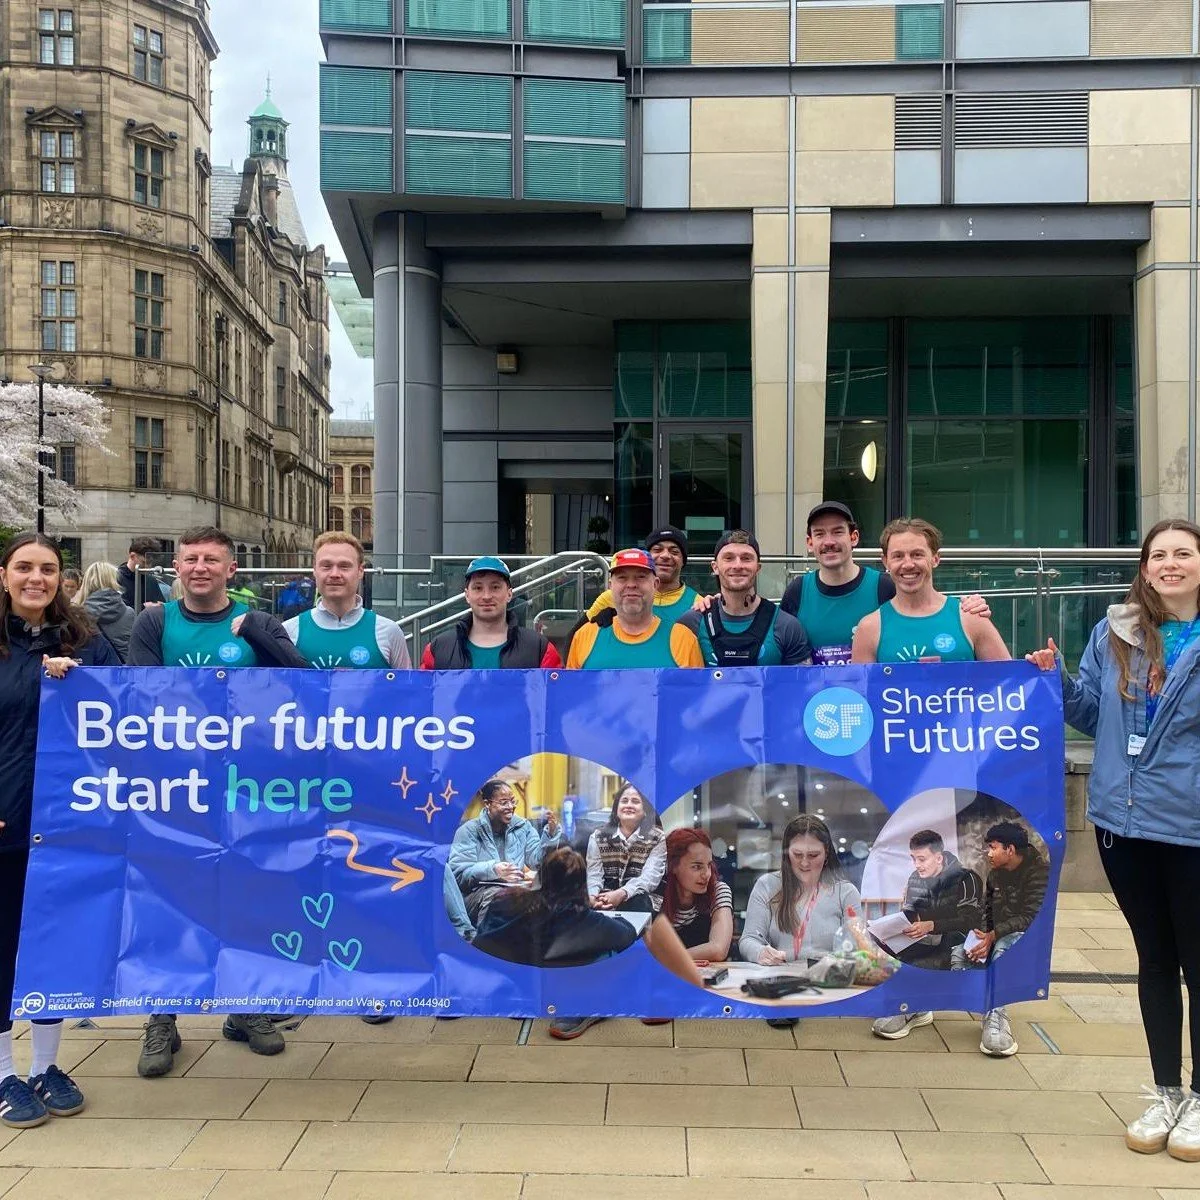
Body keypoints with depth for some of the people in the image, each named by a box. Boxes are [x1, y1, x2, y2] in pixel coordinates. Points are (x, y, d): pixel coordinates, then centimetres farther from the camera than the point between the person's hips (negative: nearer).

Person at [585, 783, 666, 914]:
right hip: (606, 897, 1)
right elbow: (594, 874, 1)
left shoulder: (658, 839, 3)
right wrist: (594, 897, -24)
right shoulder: (598, 837, 12)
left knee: (637, 904, -36)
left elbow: (650, 877, -11)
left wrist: (622, 893, -30)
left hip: (640, 900, -1)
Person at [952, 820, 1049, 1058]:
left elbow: (1030, 918, -21)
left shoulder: (1038, 872, -13)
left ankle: (994, 1015, -46)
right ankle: (995, 1017, -25)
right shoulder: (995, 873, 11)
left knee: (1003, 948, -40)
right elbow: (986, 911, 13)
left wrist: (993, 936, -26)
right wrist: (981, 936, -8)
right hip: (994, 938, 7)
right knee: (959, 954, -19)